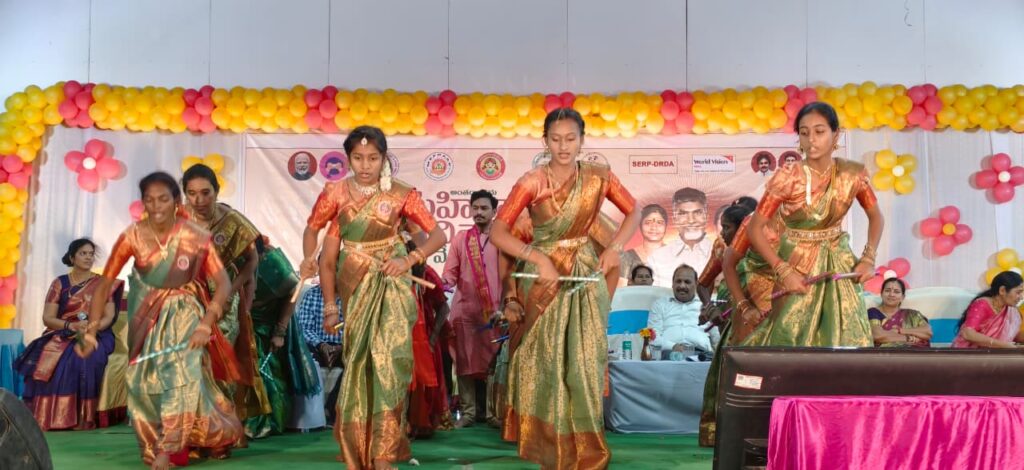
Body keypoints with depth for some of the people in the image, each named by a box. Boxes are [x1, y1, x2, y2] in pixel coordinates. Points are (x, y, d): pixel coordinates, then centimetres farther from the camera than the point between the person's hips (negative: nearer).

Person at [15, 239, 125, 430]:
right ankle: (48, 417, -25)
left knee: (84, 359, -35)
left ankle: (82, 418, -30)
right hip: (63, 334, 1)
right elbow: (47, 318, 1)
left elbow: (109, 317, 0)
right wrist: (72, 326, -18)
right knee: (46, 359, -31)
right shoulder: (59, 283, 8)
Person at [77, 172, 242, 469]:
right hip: (148, 314, 2)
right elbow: (105, 283, -13)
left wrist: (206, 323, -30)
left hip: (184, 312, -2)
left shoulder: (195, 237, -21)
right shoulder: (132, 236, -18)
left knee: (181, 372, -16)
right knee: (145, 377, 3)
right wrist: (91, 330, -19)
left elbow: (223, 282, -20)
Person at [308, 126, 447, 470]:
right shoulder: (336, 193, -4)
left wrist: (409, 260, -23)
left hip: (391, 284, -2)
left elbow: (438, 235, -8)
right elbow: (312, 228, 7)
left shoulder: (400, 194, -8)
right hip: (354, 285, 2)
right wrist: (309, 260, -6)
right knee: (358, 364, 9)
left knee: (389, 360, -11)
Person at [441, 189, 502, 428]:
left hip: (495, 310, -1)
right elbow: (451, 270, 5)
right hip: (464, 309, 1)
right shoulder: (460, 238, 11)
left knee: (494, 362, 1)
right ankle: (467, 412, 9)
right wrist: (446, 282, -16)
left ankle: (493, 411, 9)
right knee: (466, 361, 2)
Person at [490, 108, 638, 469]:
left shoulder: (599, 177, -1)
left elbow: (633, 213, 11)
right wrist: (538, 257, -23)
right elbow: (498, 232, -13)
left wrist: (615, 248, -5)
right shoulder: (532, 182, -8)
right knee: (546, 363, 3)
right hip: (544, 276, -2)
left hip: (586, 276, 2)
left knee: (584, 363, 4)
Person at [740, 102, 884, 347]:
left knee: (848, 339, 2)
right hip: (797, 265, -3)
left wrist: (869, 258, -5)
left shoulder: (853, 174, -9)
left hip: (839, 263, 3)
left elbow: (875, 217, 8)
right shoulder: (787, 179, -18)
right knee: (794, 339, 2)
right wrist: (783, 271, -18)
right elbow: (754, 228, -13)